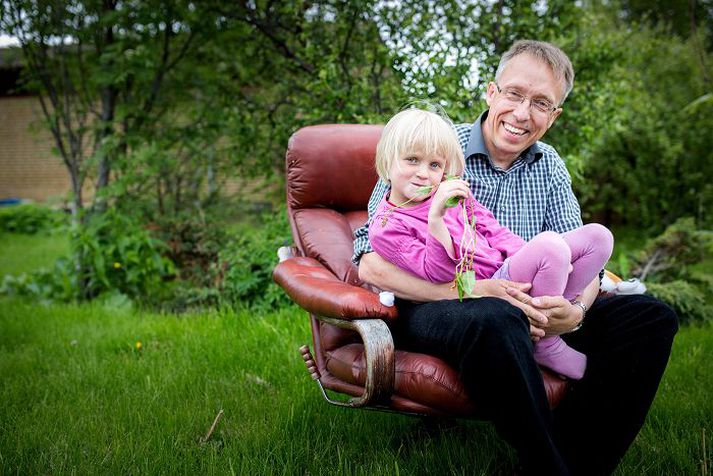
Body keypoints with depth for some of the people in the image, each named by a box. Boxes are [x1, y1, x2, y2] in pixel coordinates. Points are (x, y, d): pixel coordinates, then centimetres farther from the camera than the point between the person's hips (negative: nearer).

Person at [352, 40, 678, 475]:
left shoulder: (549, 167, 11)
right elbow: (371, 264, -15)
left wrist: (576, 308, -19)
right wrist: (471, 290, -28)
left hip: (530, 311, 6)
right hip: (432, 307, -5)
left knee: (651, 316, -10)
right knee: (495, 319, -39)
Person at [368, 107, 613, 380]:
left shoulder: (451, 190, 12)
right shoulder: (386, 228, -10)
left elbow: (493, 229, 13)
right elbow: (439, 273, -19)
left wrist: (530, 257, -2)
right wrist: (435, 218, -34)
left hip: (507, 266, 8)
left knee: (597, 236, 3)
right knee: (550, 244, -31)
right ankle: (547, 347, -13)